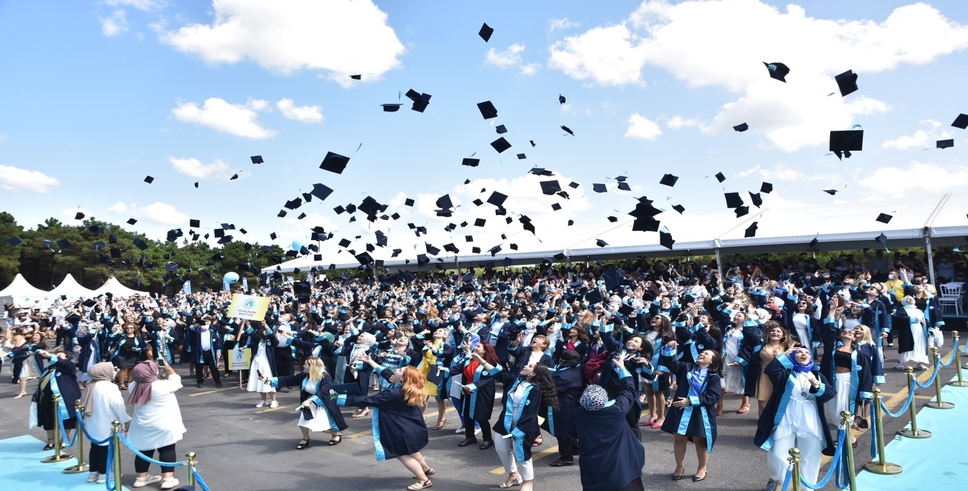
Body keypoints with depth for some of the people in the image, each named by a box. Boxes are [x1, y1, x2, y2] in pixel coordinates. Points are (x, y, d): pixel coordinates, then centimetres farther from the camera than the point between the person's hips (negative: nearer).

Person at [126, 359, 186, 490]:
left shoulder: (134, 387, -6)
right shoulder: (162, 386, -21)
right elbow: (175, 379, -3)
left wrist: (148, 368, 11)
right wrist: (167, 366, 5)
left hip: (142, 427, 5)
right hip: (163, 425, -5)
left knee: (144, 451, 16)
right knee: (167, 450, 4)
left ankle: (141, 477, 25)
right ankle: (168, 479, 2)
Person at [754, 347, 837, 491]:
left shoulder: (817, 375, 11)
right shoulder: (786, 373, 5)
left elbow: (831, 393, -1)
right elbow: (770, 370, -13)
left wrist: (817, 386, -19)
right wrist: (786, 355, -5)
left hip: (810, 424, 2)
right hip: (786, 422, -2)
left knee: (810, 459, 7)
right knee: (778, 456, -4)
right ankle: (775, 478, 25)